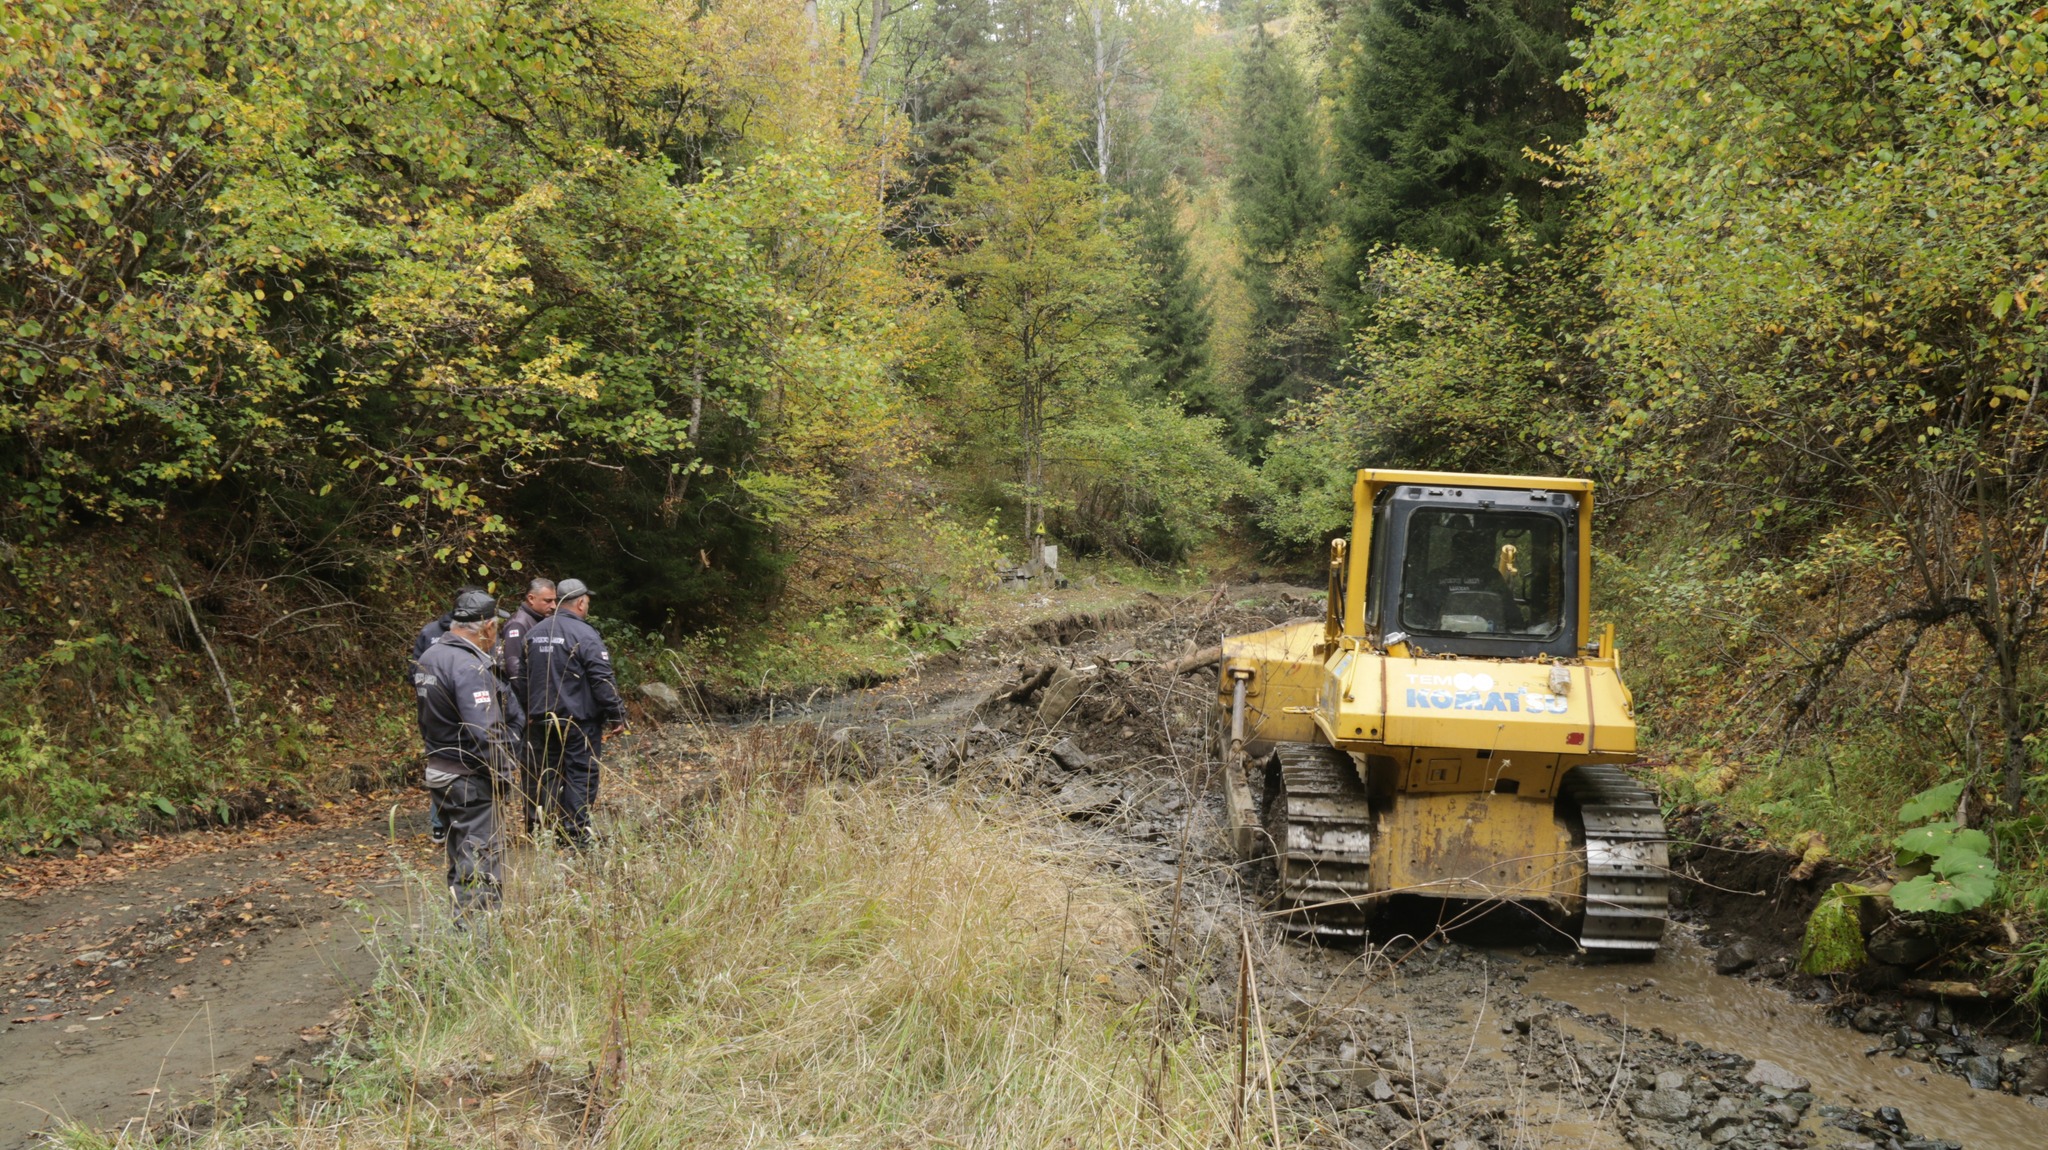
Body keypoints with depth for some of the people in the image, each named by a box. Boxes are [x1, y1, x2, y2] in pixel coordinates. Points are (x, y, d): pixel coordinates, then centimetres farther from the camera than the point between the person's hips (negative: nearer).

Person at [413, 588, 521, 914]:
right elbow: (485, 733, -26)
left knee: (461, 860, 19)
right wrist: (503, 773, -14)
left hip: (437, 773, 10)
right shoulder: (469, 668, -21)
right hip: (469, 779, -10)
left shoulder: (429, 656, 8)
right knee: (479, 865, -6)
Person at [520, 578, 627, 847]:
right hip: (579, 720, -7)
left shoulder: (534, 633, 10)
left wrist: (527, 711, 28)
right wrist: (617, 714, -10)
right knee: (581, 774, -1)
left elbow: (523, 677, 19)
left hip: (542, 719, 7)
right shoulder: (584, 634, -13)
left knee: (548, 774, 14)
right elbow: (602, 680, -16)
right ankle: (577, 833, -1)